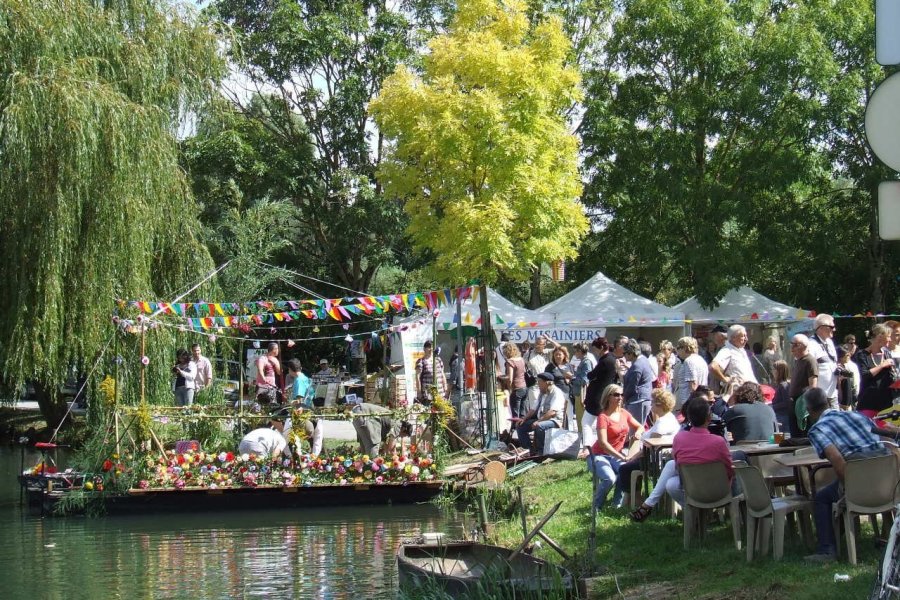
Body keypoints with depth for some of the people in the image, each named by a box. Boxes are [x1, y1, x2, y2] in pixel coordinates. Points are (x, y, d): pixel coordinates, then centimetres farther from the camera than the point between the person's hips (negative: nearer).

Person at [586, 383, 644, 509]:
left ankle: (617, 503, -7)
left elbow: (640, 427, 20)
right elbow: (603, 443, -21)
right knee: (609, 479, -33)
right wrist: (623, 458, -27)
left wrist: (638, 432, -6)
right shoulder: (603, 417, -13)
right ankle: (597, 507, -9)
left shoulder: (624, 413, 7)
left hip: (616, 455, 5)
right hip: (600, 455, -5)